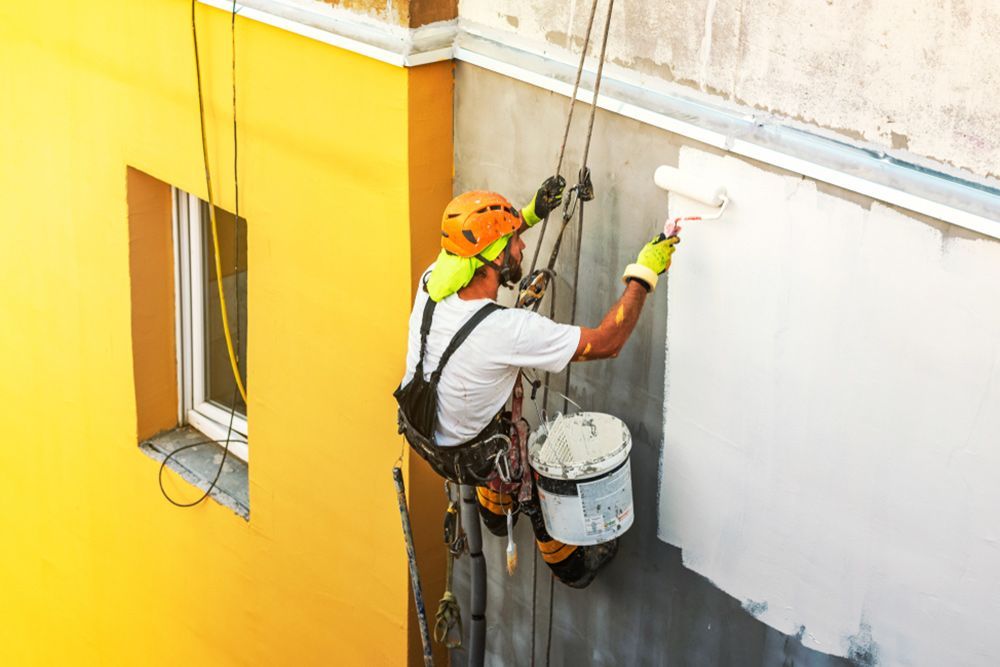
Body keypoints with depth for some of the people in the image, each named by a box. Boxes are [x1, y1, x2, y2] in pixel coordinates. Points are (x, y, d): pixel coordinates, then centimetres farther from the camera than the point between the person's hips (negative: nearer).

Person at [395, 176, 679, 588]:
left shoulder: (432, 280, -21)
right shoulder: (506, 331, -40)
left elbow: (473, 246, 6)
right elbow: (606, 342, -30)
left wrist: (531, 214, 2)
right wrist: (644, 273, -24)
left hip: (418, 426, 6)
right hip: (465, 456, -6)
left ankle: (494, 510, 58)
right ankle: (570, 565, 46)